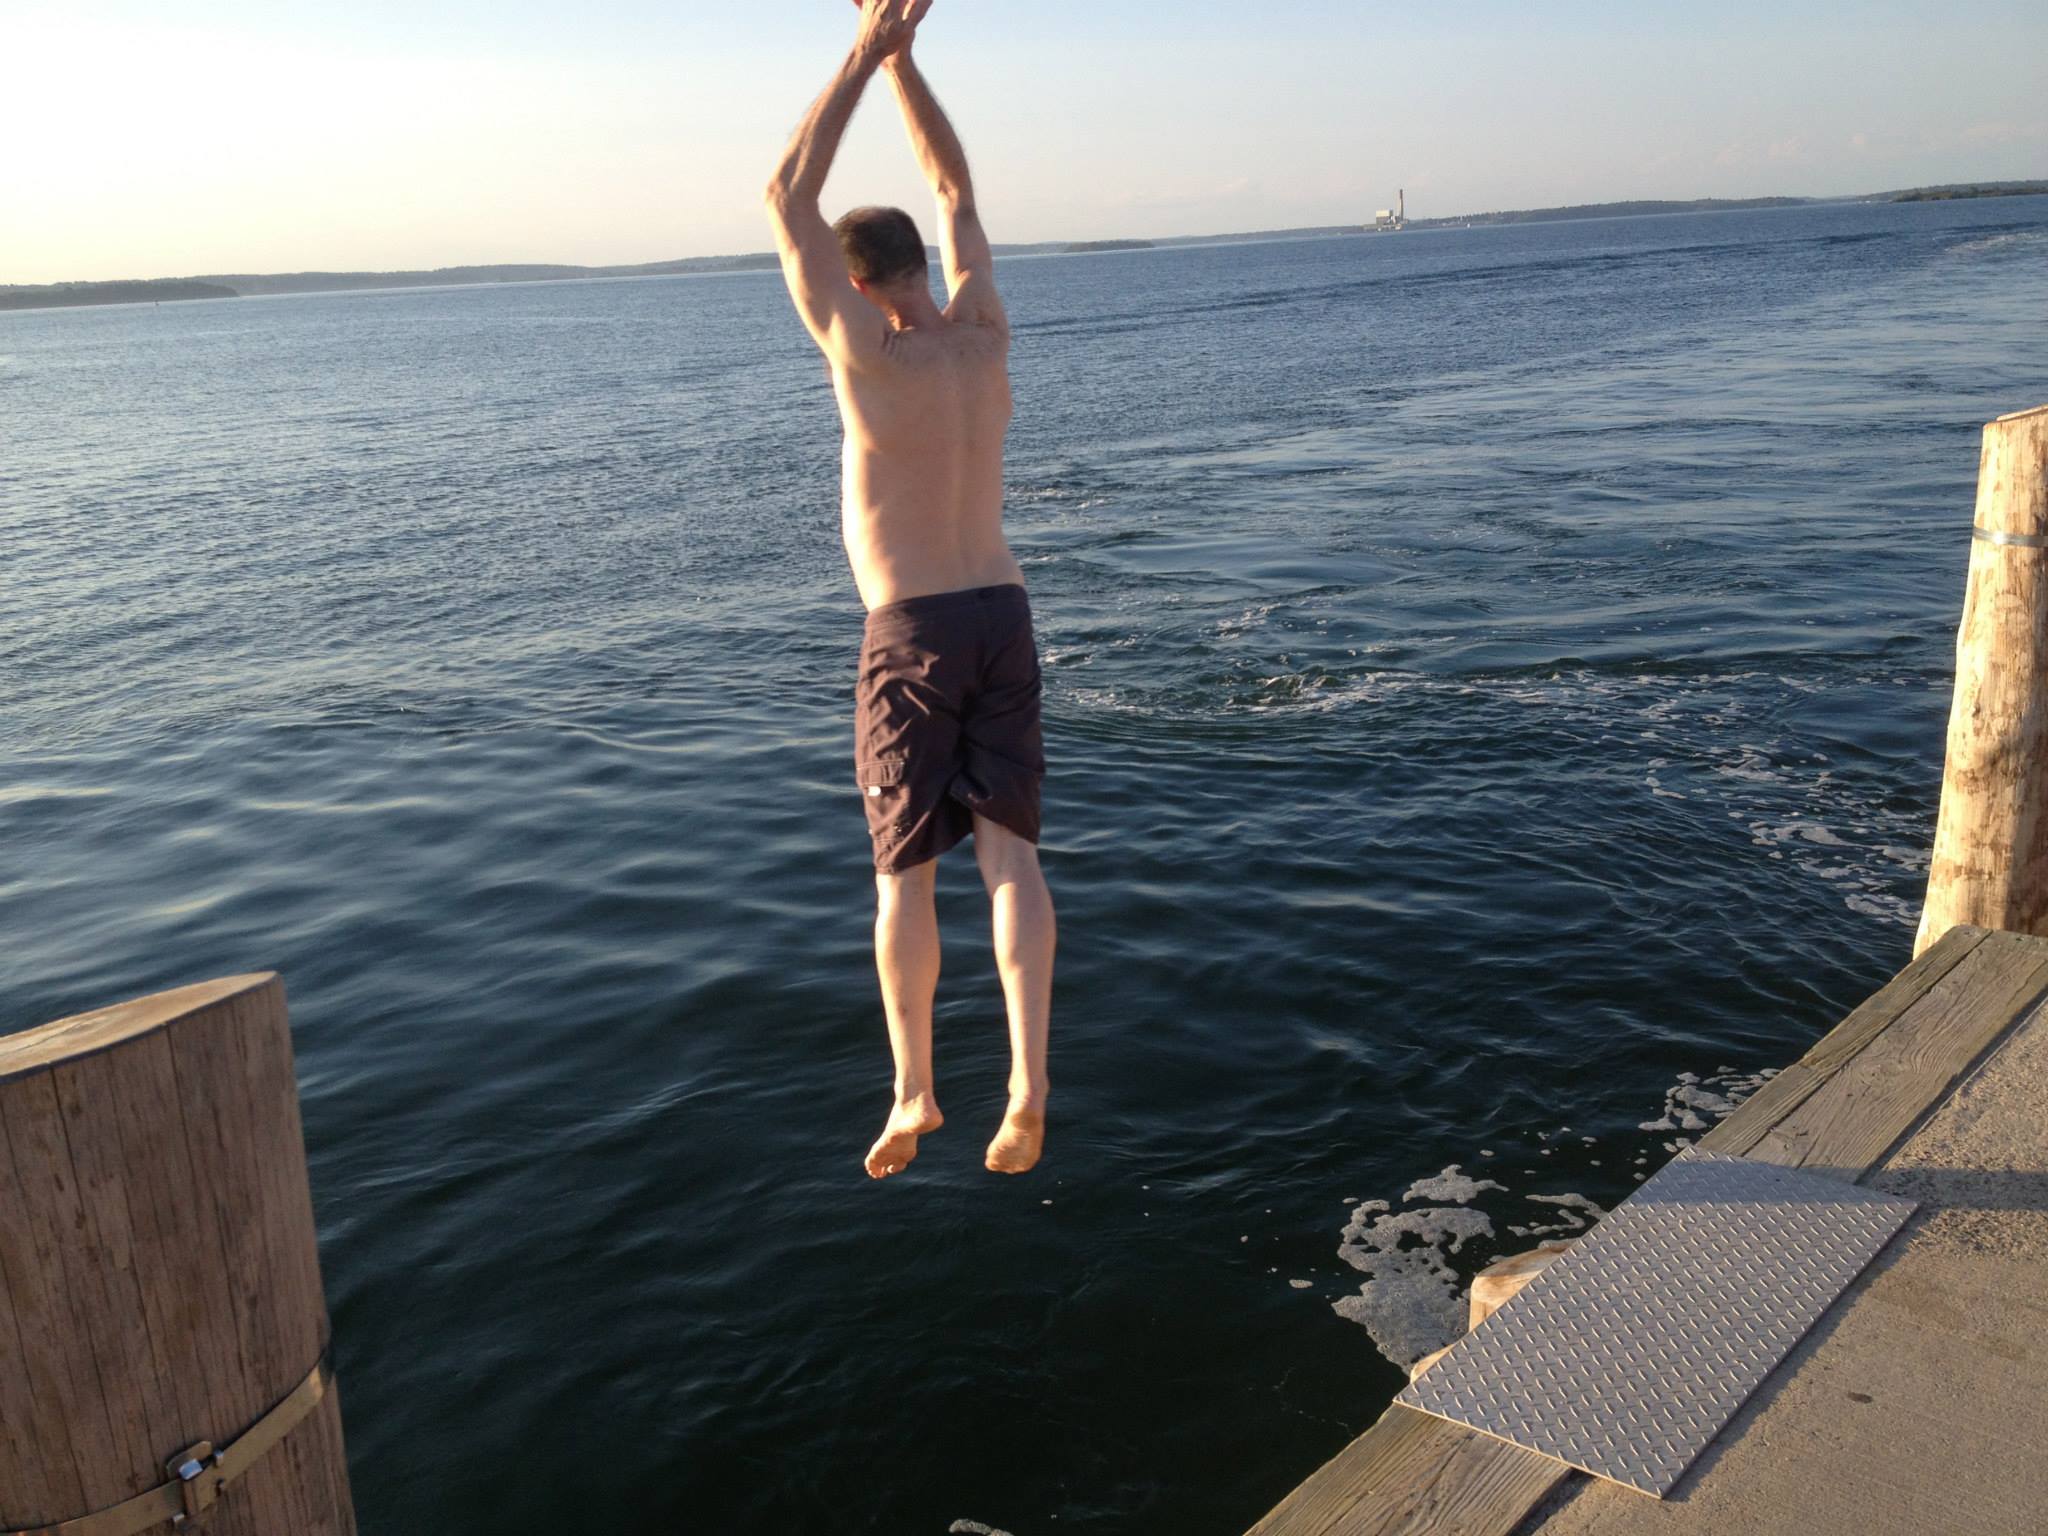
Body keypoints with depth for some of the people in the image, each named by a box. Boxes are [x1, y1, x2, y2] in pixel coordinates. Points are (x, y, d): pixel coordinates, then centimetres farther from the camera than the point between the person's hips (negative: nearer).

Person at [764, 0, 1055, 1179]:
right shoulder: (987, 337, 2)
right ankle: (1028, 1089, -2)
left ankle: (914, 1094, 9)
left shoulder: (871, 359, -14)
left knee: (906, 871, 4)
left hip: (912, 638, -5)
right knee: (1010, 858, 3)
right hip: (1004, 619, 5)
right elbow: (956, 189, 16)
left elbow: (787, 199, -8)